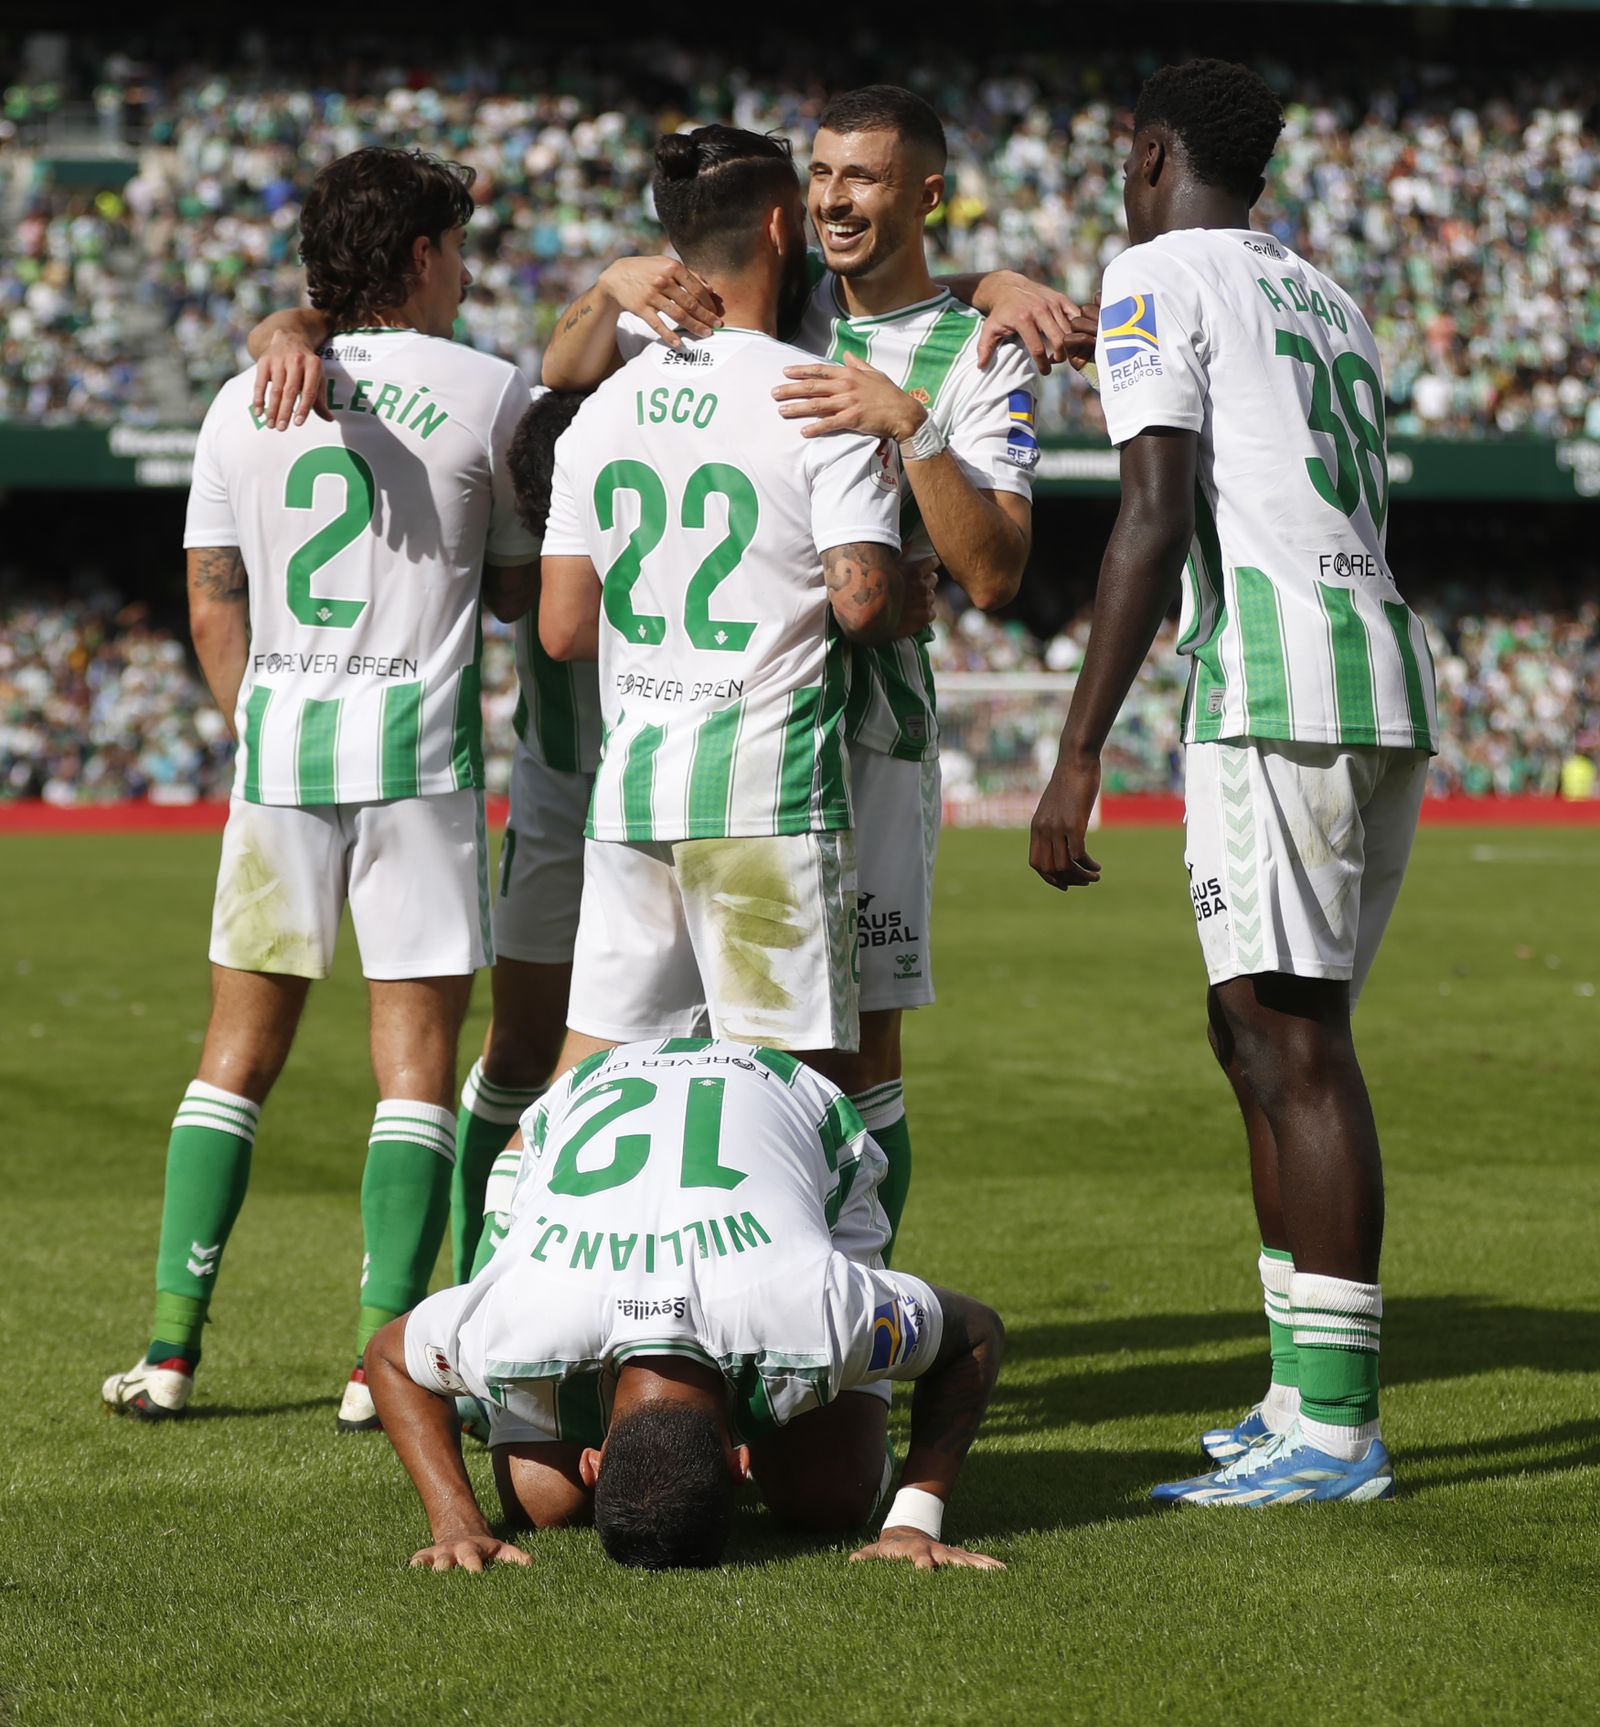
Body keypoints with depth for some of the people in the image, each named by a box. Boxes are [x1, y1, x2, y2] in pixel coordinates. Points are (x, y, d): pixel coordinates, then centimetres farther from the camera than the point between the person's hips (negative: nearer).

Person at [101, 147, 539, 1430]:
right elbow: (522, 591, 4)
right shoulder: (489, 395, -3)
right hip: (418, 746, -3)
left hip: (278, 745, 3)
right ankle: (386, 1358, -3)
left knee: (240, 1048, 11)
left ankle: (172, 1343, 8)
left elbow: (213, 612, 9)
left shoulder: (241, 404, 8)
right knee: (417, 1055, 1)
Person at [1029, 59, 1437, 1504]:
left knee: (1293, 1042, -9)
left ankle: (1336, 1425, -10)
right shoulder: (1330, 302, 25)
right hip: (1391, 687, 8)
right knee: (1260, 1033, 14)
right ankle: (1309, 1394, 17)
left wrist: (1079, 752, -13)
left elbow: (1155, 514, -11)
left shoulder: (1159, 276, 1)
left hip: (1274, 681, -8)